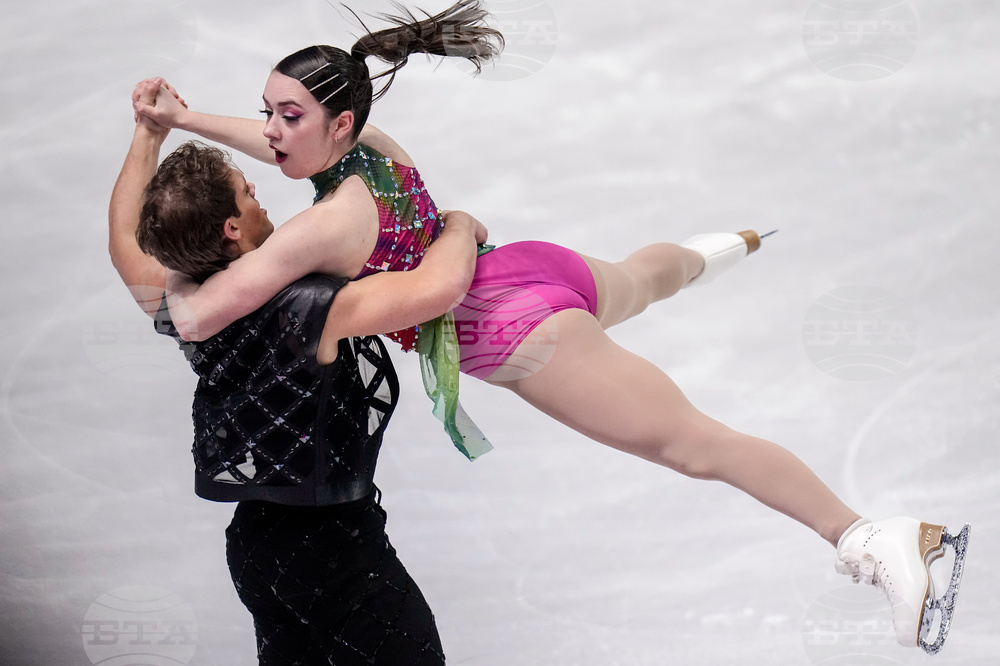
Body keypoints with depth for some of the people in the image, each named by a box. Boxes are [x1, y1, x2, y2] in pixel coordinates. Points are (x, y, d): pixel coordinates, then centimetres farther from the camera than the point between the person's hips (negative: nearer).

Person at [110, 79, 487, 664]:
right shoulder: (305, 309, -24)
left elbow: (127, 242, 21)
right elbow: (439, 286, -33)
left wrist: (148, 137, 26)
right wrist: (460, 226, -12)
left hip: (254, 537, 8)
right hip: (335, 545, -8)